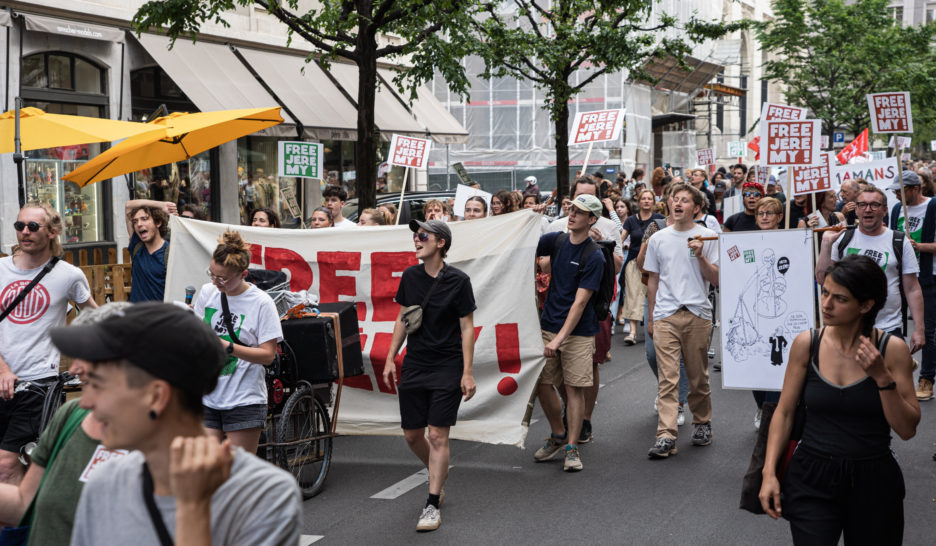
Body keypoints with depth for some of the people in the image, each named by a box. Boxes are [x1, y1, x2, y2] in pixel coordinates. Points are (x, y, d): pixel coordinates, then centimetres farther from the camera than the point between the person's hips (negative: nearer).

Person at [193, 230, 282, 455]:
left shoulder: (261, 302, -9)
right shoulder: (207, 292, 6)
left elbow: (268, 355, -11)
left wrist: (228, 347, -22)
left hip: (244, 401, -4)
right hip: (208, 397, 4)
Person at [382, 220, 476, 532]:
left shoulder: (458, 281, -9)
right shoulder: (410, 276, 5)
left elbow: (467, 328, -6)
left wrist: (467, 373, -10)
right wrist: (390, 359, 10)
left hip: (447, 368, -5)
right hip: (414, 365, 5)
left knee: (437, 435, -6)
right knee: (411, 435, 9)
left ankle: (432, 505, 2)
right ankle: (439, 473, 38)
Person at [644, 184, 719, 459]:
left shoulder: (707, 237, 4)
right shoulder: (658, 239, 11)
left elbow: (716, 280, 1)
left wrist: (700, 256, -14)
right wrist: (651, 317, 16)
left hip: (698, 314, -1)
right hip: (665, 315, 1)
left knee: (698, 376, 8)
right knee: (667, 377, -8)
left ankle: (702, 423, 27)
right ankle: (666, 436, -12)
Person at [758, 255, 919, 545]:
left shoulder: (892, 350, -7)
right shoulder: (806, 344, -4)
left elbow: (907, 430, -6)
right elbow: (784, 412, 2)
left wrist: (882, 377, -19)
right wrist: (769, 472, -6)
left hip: (873, 480, 0)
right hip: (812, 477, 0)